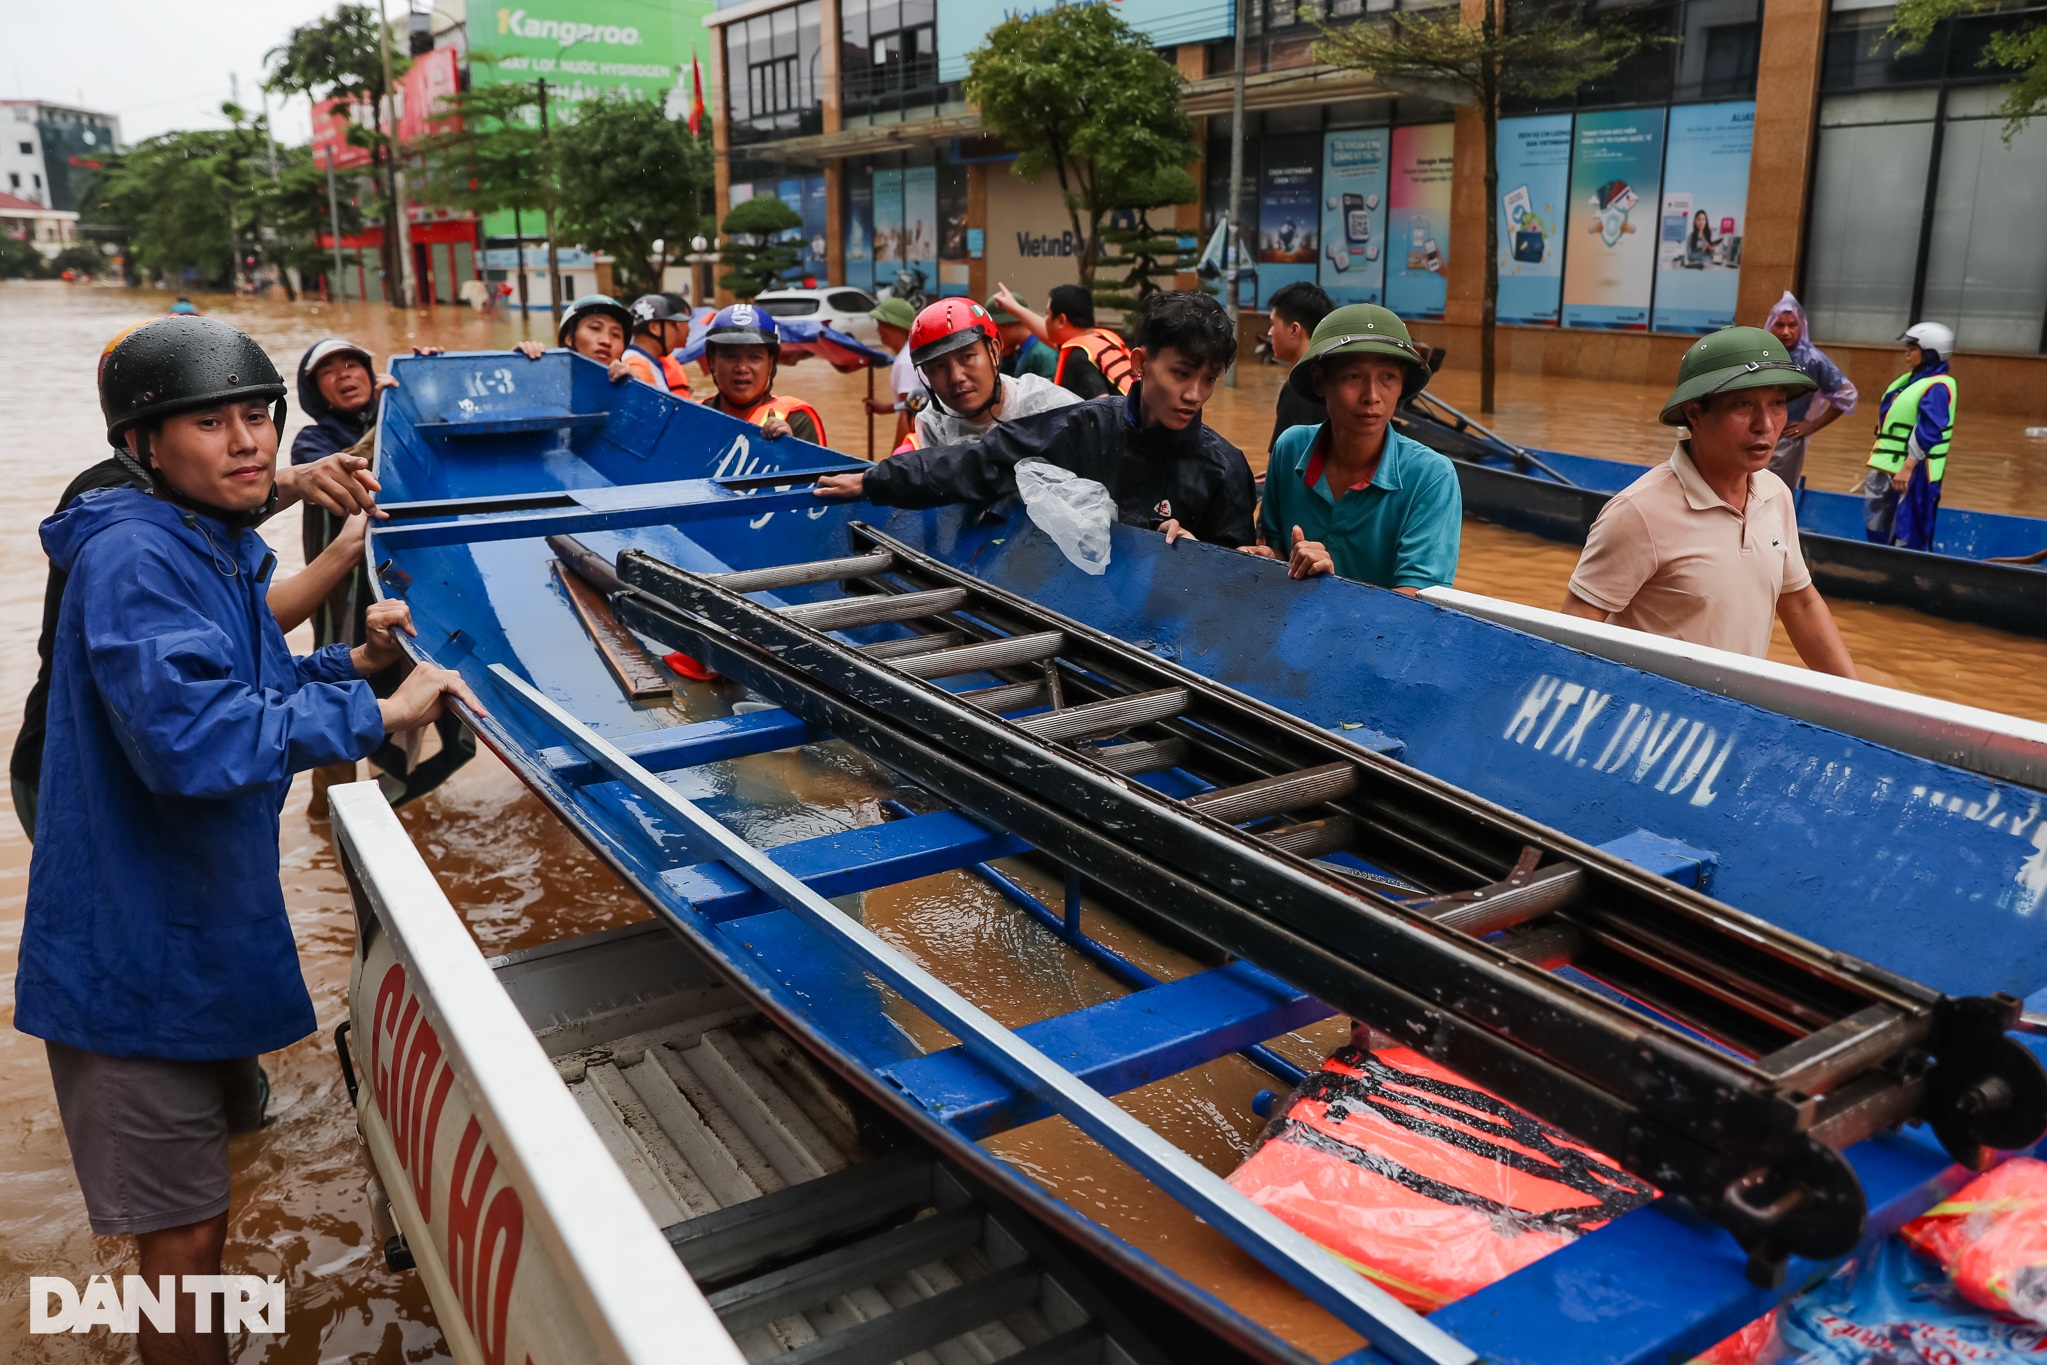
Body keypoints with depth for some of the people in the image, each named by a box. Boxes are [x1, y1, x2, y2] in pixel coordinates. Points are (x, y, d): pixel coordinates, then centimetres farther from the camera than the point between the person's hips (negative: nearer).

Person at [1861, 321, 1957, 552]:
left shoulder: (1937, 387, -14)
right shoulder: (1909, 380, 15)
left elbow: (1928, 431, -23)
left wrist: (1907, 468, -26)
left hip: (1914, 473, -10)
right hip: (1886, 468, 10)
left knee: (1907, 537, -7)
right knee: (1877, 530, 16)